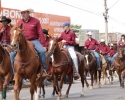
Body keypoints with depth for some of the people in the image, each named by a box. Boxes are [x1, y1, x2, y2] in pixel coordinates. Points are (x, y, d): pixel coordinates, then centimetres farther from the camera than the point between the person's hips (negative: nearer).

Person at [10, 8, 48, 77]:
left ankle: (44, 69, -16)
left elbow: (40, 34, -1)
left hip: (34, 41, -3)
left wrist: (41, 43, -8)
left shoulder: (35, 21, -1)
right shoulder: (19, 23, 8)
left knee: (42, 51, -29)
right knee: (12, 54, -13)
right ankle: (14, 71, 0)